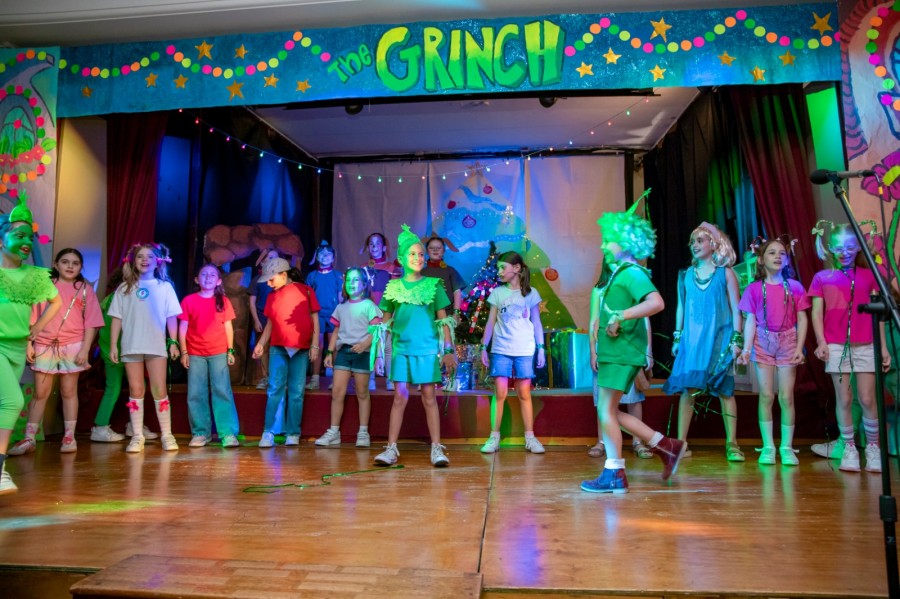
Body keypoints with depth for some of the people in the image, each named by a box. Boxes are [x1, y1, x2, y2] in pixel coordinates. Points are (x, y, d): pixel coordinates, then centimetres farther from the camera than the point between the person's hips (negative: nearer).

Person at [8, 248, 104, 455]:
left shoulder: (85, 289, 4)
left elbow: (91, 322, 0)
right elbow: (33, 317, 7)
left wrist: (85, 349, -7)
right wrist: (28, 343, 0)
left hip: (72, 346, -1)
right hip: (44, 346, 1)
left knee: (69, 391, 4)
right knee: (40, 393, 5)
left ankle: (69, 437, 10)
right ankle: (28, 439, 11)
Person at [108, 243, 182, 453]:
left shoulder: (164, 286, 5)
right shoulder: (125, 288, 9)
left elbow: (171, 317, 4)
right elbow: (117, 318, 7)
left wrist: (173, 342, -2)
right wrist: (113, 345, 1)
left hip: (156, 346, -1)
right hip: (131, 346, 2)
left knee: (159, 391, -1)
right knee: (136, 391, 5)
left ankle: (167, 435, 4)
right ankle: (137, 437, 10)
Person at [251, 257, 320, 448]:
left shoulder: (305, 291, 1)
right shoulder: (272, 296, 12)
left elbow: (315, 319, 1)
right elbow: (270, 323, 16)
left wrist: (315, 345, -5)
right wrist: (260, 343, 4)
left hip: (301, 349, -2)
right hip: (278, 348, 3)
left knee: (296, 393, 1)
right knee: (274, 390, -4)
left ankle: (293, 434, 7)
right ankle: (268, 432, 1)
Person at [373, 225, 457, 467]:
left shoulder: (433, 285, 4)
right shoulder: (393, 286, 8)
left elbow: (443, 320, 3)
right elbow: (386, 320, 11)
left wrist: (448, 350, -2)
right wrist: (382, 346, -2)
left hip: (427, 348, -1)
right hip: (401, 347, 1)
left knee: (429, 396, 2)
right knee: (399, 396, 3)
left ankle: (437, 448, 6)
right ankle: (391, 448, 8)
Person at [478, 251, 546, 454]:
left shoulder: (530, 293, 4)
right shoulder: (497, 293, 7)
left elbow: (536, 323, 7)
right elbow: (490, 322, 8)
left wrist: (541, 348, 1)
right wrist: (483, 347, 3)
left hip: (525, 350, 0)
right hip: (500, 350, 1)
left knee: (524, 394, 3)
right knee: (500, 393, -4)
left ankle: (530, 438, 11)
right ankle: (494, 437, 4)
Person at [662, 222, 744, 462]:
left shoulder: (725, 273, 3)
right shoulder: (686, 275, 11)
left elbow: (736, 309, 2)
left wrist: (736, 339, -5)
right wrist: (677, 337, 10)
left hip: (720, 338, -2)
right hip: (692, 338, 2)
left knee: (724, 390, 0)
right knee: (688, 389, -3)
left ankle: (732, 444, 8)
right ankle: (681, 442, 1)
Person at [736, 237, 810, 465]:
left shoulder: (794, 286, 3)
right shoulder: (754, 289, 3)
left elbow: (802, 320, 3)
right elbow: (750, 321, 2)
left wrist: (799, 348, -7)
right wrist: (746, 348, -7)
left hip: (787, 343, 0)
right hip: (763, 343, 0)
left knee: (786, 397, -1)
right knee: (766, 396, 0)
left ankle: (787, 447, 9)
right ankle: (768, 446, 8)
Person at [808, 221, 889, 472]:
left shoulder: (868, 276, 10)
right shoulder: (822, 278, 7)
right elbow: (817, 312, 4)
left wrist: (883, 346, 5)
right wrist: (821, 342, -8)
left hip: (865, 346, 1)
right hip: (836, 346, 0)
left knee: (867, 399, -2)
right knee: (843, 399, 3)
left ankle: (873, 447, 15)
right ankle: (848, 448, 13)